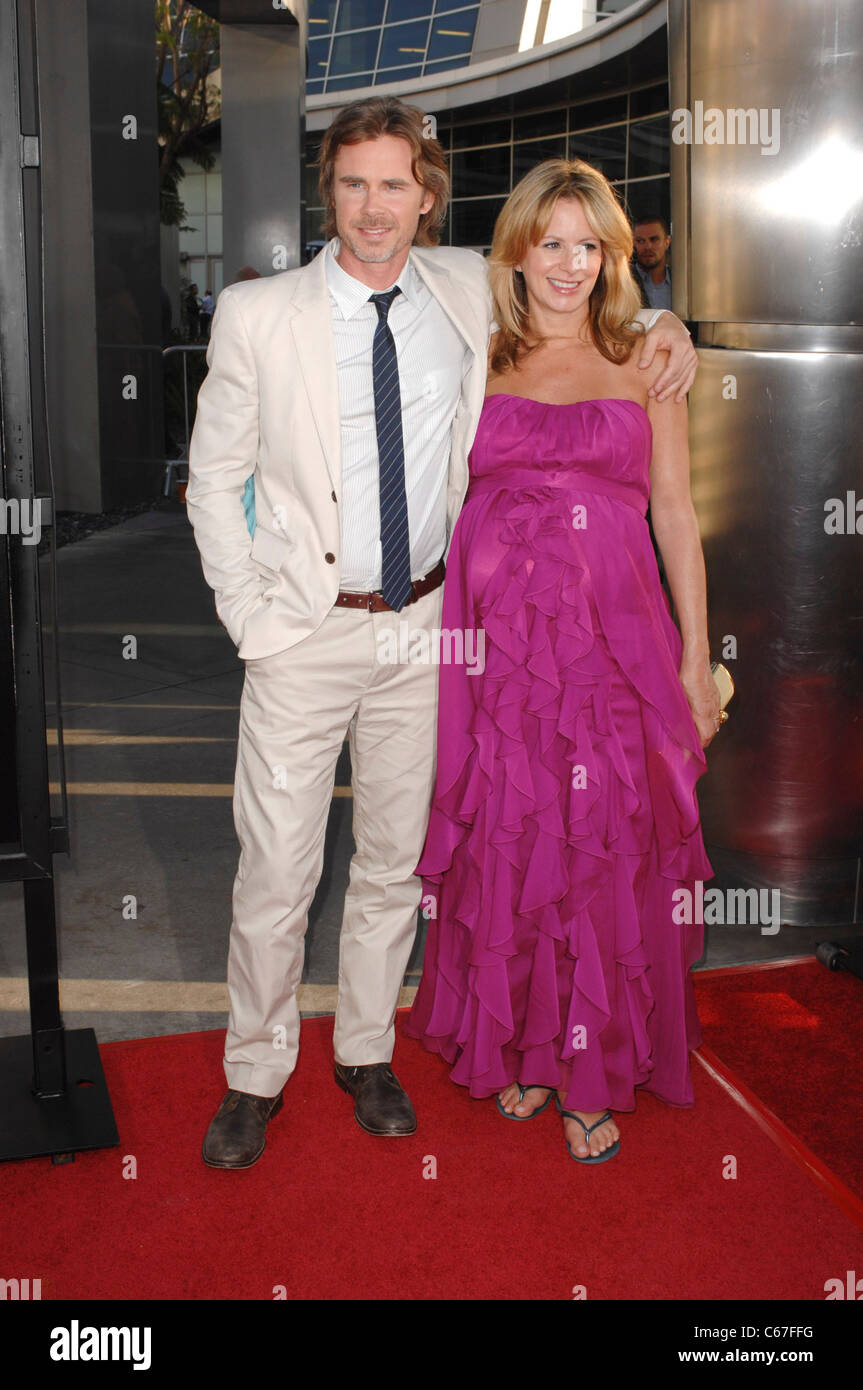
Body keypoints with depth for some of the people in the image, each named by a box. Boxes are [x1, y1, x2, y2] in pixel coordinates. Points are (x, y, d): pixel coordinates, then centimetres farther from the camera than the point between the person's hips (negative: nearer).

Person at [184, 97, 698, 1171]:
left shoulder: (465, 288, 0)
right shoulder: (257, 315, -8)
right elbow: (214, 480, 0)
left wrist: (658, 322, 2)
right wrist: (250, 615, -7)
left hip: (424, 623, 3)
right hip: (305, 633, -2)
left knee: (394, 858, 14)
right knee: (276, 871, 3)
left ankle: (366, 1051, 35)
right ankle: (255, 1076, 26)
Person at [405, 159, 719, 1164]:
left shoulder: (645, 366, 7)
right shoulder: (478, 362, 9)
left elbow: (676, 515, 7)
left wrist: (696, 657, 4)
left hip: (615, 640, -1)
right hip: (500, 637, 1)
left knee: (608, 853, 2)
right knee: (507, 845, 6)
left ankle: (596, 1073, 18)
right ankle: (522, 1046, 27)